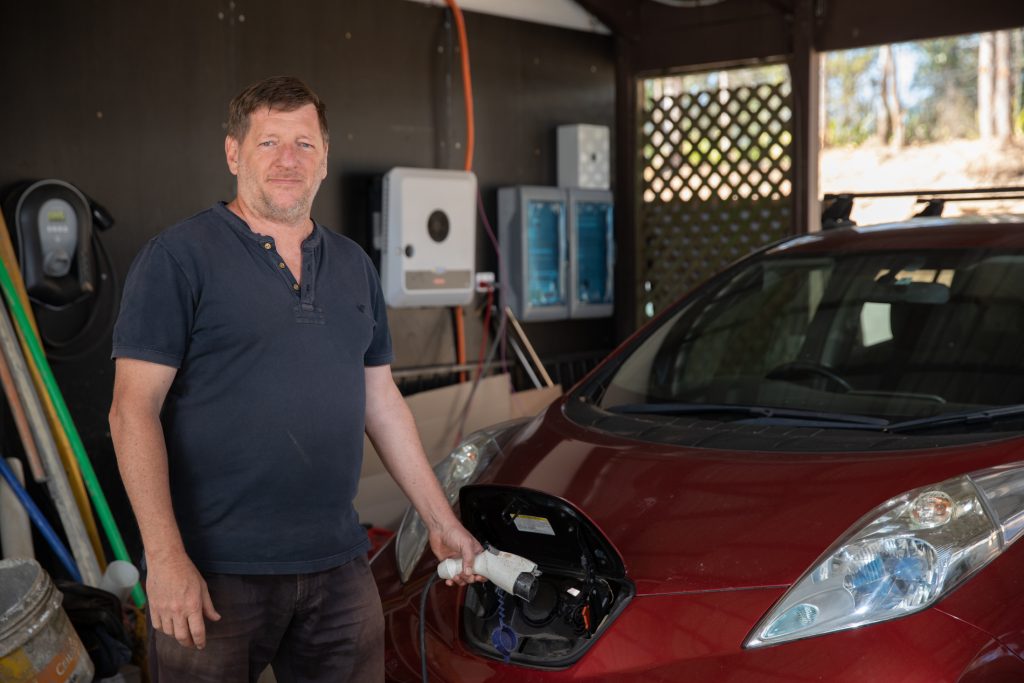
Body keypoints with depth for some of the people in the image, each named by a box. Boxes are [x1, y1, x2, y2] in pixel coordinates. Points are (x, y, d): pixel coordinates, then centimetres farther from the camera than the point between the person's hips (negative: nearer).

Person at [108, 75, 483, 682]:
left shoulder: (354, 267, 13)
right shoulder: (179, 257, -6)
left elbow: (382, 400, 17)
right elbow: (134, 410, -11)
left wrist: (441, 520, 15)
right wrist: (165, 557, -19)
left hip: (340, 566, 5)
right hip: (216, 575, -5)